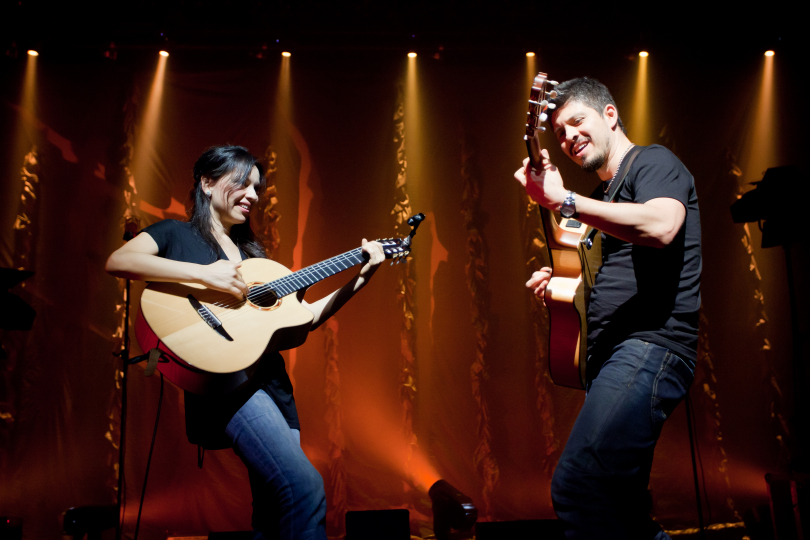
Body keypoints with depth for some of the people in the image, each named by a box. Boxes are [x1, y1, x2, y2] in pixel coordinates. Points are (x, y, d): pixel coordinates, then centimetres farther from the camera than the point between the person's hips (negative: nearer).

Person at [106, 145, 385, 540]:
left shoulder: (251, 252, 23)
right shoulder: (176, 234, 8)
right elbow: (117, 262, -13)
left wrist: (360, 278, 11)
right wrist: (205, 274, -20)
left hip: (271, 379, 7)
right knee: (305, 486, -22)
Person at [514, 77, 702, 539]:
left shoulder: (653, 161, 0)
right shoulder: (608, 194, 25)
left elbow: (661, 226, -24)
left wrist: (563, 201, -22)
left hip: (650, 344, -10)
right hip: (613, 354, 10)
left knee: (578, 486, -24)